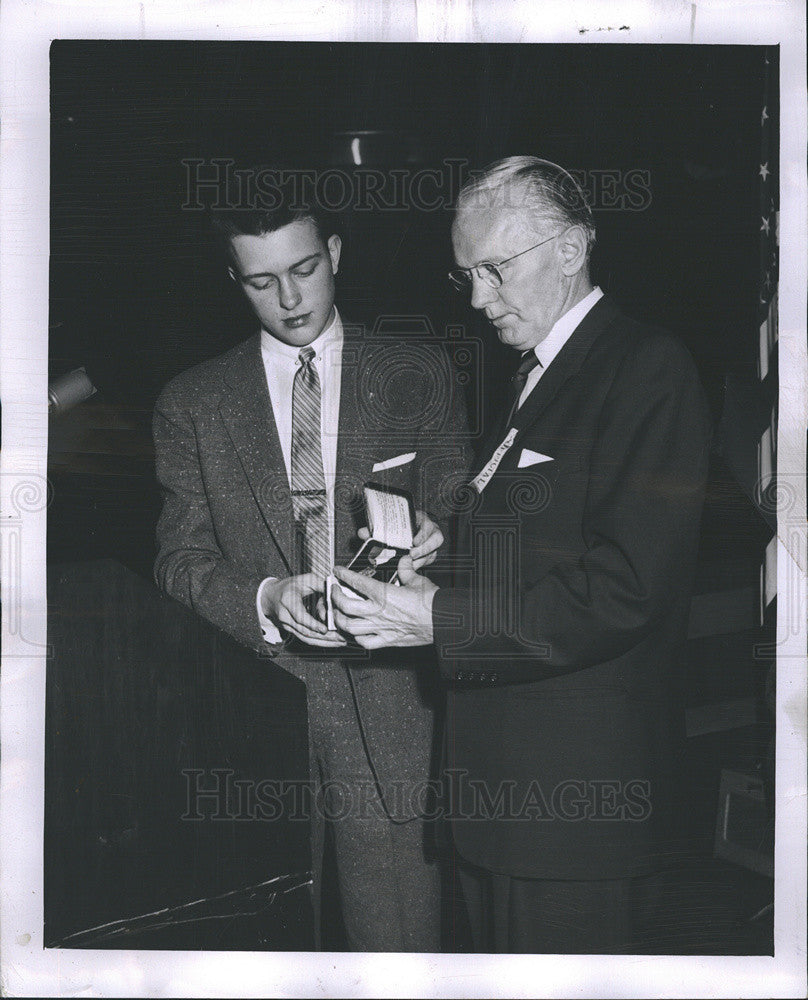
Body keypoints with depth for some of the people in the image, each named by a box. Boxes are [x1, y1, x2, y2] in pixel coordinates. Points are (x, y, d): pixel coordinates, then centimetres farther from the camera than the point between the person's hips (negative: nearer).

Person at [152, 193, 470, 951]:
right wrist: (266, 599, -16)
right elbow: (179, 564, 4)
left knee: (402, 951, 1)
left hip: (391, 717, 0)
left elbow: (457, 513, 8)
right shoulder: (192, 405, 8)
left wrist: (434, 540, -17)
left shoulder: (419, 376, 8)